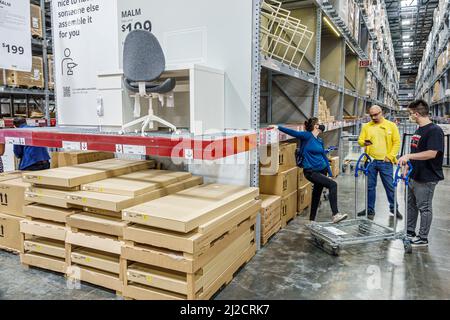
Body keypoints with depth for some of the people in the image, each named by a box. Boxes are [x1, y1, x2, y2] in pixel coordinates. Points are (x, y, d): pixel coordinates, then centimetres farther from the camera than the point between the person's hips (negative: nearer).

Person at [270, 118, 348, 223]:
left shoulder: (320, 141, 11)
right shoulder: (307, 136, -8)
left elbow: (324, 157, 14)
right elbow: (293, 132, -19)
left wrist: (330, 174, 13)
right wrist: (278, 127, -30)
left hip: (322, 170, 8)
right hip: (311, 171, -8)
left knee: (317, 194, 13)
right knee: (333, 184, -20)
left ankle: (312, 219, 27)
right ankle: (335, 215, -19)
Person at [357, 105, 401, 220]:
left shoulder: (391, 125, 2)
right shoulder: (366, 126, 7)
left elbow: (397, 142, 1)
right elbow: (360, 140, 5)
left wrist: (390, 156, -8)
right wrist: (364, 143, -18)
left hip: (385, 162, -2)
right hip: (370, 161, 2)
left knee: (390, 186, 5)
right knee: (370, 186, 9)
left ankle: (394, 208, 23)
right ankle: (370, 210, 20)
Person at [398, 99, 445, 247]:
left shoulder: (435, 130, -17)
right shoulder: (418, 130, 11)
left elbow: (432, 153, -28)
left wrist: (409, 156, -31)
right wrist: (407, 166, 18)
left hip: (426, 178, -9)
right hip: (413, 176, 9)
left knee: (424, 207, 3)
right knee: (410, 204, 17)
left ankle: (423, 238, 16)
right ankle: (410, 232, 31)